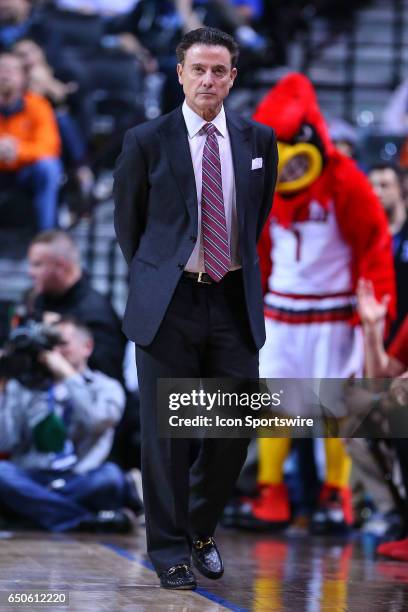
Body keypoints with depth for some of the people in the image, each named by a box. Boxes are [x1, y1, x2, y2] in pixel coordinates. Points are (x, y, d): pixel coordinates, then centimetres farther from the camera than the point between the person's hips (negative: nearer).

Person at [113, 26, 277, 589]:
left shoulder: (259, 141, 4)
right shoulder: (147, 142, -4)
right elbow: (126, 221, 9)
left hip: (234, 300, 3)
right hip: (169, 303, -3)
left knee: (235, 429, 4)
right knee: (166, 433, 1)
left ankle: (201, 530, 25)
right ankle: (170, 549, 12)